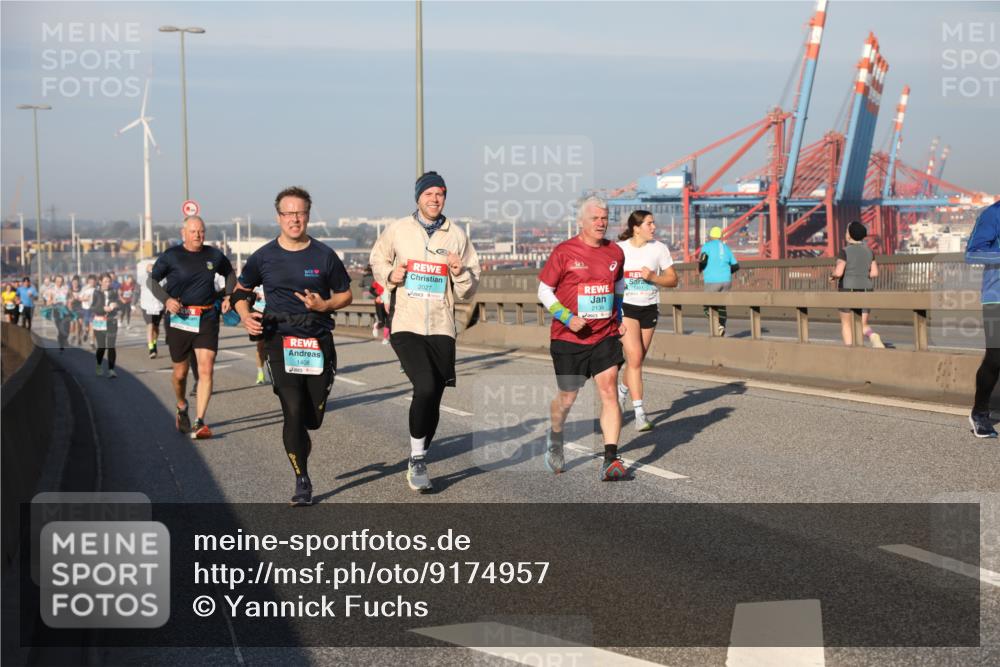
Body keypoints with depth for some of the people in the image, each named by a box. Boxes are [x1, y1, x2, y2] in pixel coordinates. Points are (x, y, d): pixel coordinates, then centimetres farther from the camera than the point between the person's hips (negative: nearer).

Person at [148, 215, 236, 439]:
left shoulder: (214, 255, 6)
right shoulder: (171, 256, -2)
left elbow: (230, 274, 24)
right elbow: (151, 280, 5)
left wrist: (229, 296, 8)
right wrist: (166, 299, -12)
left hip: (207, 319, 1)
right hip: (179, 318, -1)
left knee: (206, 369, -13)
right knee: (181, 373, 8)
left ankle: (199, 423, -13)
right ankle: (182, 409, 38)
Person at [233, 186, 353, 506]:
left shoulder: (324, 255, 4)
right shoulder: (264, 257, 4)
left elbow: (345, 293, 12)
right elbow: (241, 291, 18)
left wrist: (324, 305, -8)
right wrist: (245, 315, -2)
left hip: (318, 340, 1)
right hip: (280, 340, -1)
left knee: (313, 416, 6)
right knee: (293, 412, -13)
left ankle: (299, 447, 42)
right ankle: (302, 482, -2)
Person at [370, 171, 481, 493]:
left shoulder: (457, 236, 7)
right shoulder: (398, 230, 3)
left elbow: (469, 290, 10)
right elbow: (377, 260, 18)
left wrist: (460, 273, -11)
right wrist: (390, 275, -2)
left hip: (441, 328, 3)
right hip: (405, 325, -3)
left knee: (433, 399, 7)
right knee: (426, 386, -22)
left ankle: (417, 464, 26)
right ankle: (417, 459, -5)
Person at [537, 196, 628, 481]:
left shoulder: (615, 252, 6)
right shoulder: (564, 252, -8)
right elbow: (544, 290, -3)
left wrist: (619, 317, 18)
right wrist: (567, 318, -15)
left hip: (605, 336, 3)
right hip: (568, 339, -2)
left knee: (609, 390, -13)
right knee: (568, 397, 10)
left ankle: (611, 459, -15)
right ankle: (555, 438, 41)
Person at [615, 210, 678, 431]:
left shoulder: (659, 249, 1)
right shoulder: (618, 249, -3)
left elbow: (673, 279, 3)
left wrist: (653, 277, -13)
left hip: (649, 308, 3)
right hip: (625, 307, -3)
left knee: (637, 359, 12)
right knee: (635, 357, -15)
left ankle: (622, 391, 42)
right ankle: (640, 413, -16)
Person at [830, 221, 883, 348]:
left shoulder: (845, 251, -11)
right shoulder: (868, 251, 5)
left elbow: (838, 272, -18)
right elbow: (874, 273, 4)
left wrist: (832, 276, 4)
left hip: (848, 291, -4)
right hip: (865, 291, 4)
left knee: (846, 323, 12)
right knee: (863, 326, 8)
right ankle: (873, 337, -24)